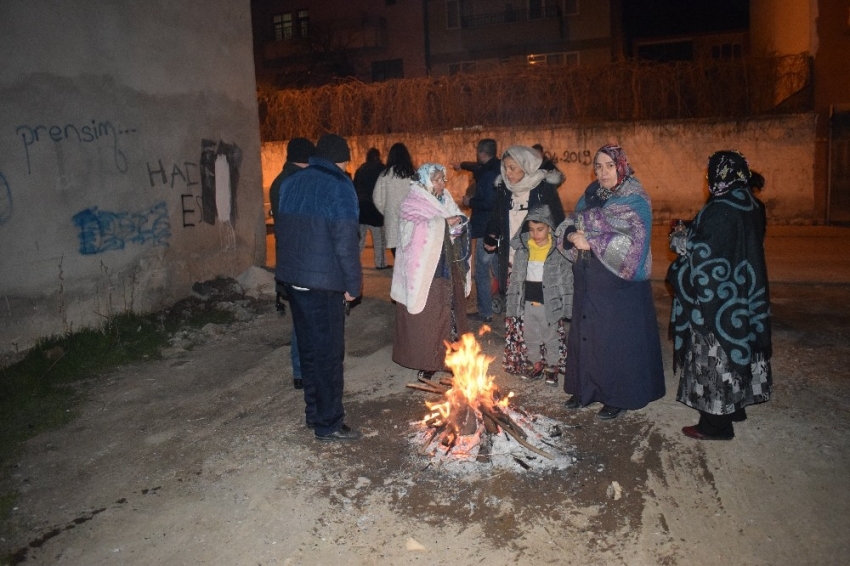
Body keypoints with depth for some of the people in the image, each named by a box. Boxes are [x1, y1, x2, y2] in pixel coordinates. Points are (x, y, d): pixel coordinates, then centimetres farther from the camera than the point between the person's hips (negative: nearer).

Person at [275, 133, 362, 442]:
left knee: (308, 347, 17)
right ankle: (329, 423, 11)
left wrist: (293, 266, 18)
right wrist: (353, 284, -9)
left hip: (293, 277, 7)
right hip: (323, 282, -7)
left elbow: (282, 230, 15)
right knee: (329, 352, 2)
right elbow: (346, 241, -16)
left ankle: (314, 412, 28)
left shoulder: (292, 183, 12)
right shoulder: (339, 186, -11)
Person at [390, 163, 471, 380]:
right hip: (426, 272, -7)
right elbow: (415, 232, -22)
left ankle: (447, 357, 22)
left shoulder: (446, 201, 14)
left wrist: (458, 222, -9)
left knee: (451, 313, 11)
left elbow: (460, 225, 14)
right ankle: (425, 362, 7)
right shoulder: (413, 206, -7)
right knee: (426, 318, -2)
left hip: (450, 270, 7)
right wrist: (443, 223, -24)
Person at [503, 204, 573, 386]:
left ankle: (552, 367, 27)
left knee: (551, 338, 10)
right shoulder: (522, 248, 0)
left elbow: (567, 280, -7)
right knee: (530, 337, 16)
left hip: (550, 304, -3)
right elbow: (515, 277, 6)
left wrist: (567, 306, -10)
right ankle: (534, 364, 34)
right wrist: (512, 302, 4)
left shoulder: (559, 250, -10)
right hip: (527, 303, 4)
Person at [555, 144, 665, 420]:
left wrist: (592, 242, -22)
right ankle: (586, 388, 26)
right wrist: (571, 234, -12)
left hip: (620, 282, -6)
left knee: (618, 338, 1)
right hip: (589, 281, 6)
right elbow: (570, 223, 11)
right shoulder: (591, 194, 11)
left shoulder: (635, 200, -9)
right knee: (585, 333, 11)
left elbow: (633, 241, -20)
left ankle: (619, 397, 15)